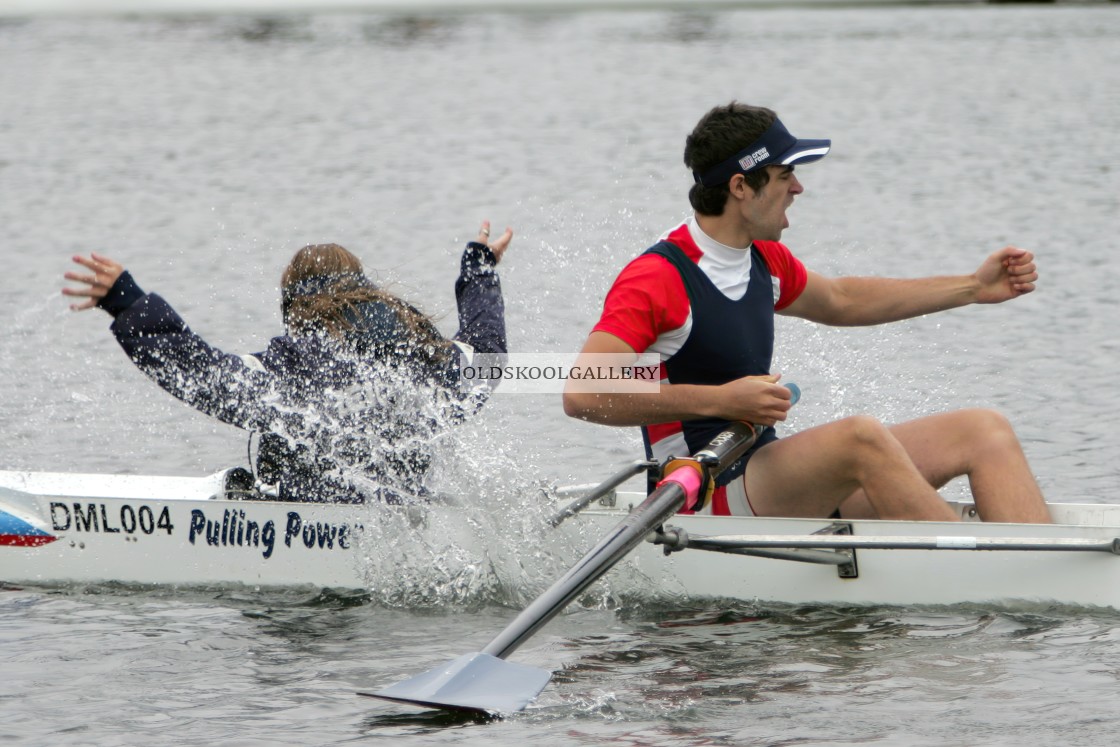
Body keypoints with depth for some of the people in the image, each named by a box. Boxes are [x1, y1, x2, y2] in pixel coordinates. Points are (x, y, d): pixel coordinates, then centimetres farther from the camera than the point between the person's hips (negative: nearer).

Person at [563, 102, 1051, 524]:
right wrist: (721, 401, -26)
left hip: (773, 481, 9)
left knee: (986, 431, -2)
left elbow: (838, 301, 32)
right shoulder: (657, 279, -16)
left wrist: (973, 288, 29)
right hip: (705, 503, -9)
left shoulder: (765, 261, 12)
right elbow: (582, 394, -24)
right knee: (860, 436, -35)